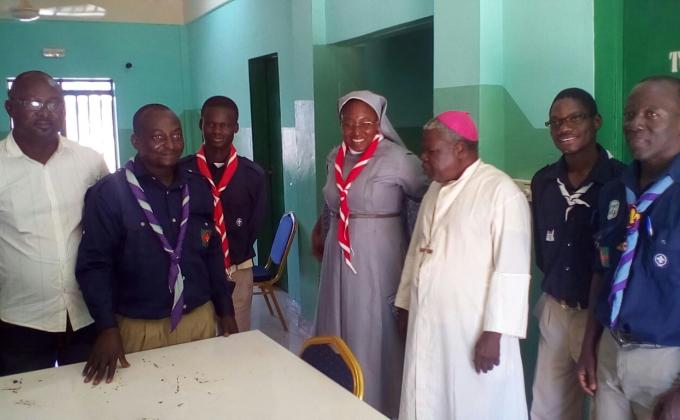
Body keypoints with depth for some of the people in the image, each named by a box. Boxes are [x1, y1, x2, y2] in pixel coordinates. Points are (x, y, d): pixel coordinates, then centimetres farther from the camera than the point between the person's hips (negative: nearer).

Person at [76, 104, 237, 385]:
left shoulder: (198, 189, 4)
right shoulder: (108, 193, -10)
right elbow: (94, 264, -10)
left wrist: (225, 310, 10)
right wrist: (107, 328, -18)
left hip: (200, 320, 4)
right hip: (140, 328, -4)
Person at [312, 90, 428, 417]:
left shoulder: (397, 159, -13)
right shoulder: (335, 158, 8)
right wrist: (319, 232, 23)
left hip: (378, 260, -6)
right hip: (340, 258, 6)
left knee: (375, 335, 4)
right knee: (341, 333, 15)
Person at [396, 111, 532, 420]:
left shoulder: (501, 191, -14)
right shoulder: (435, 190, 11)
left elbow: (512, 270, -18)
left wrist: (494, 332, -19)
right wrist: (406, 306, 17)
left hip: (474, 331, -7)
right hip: (427, 327, 7)